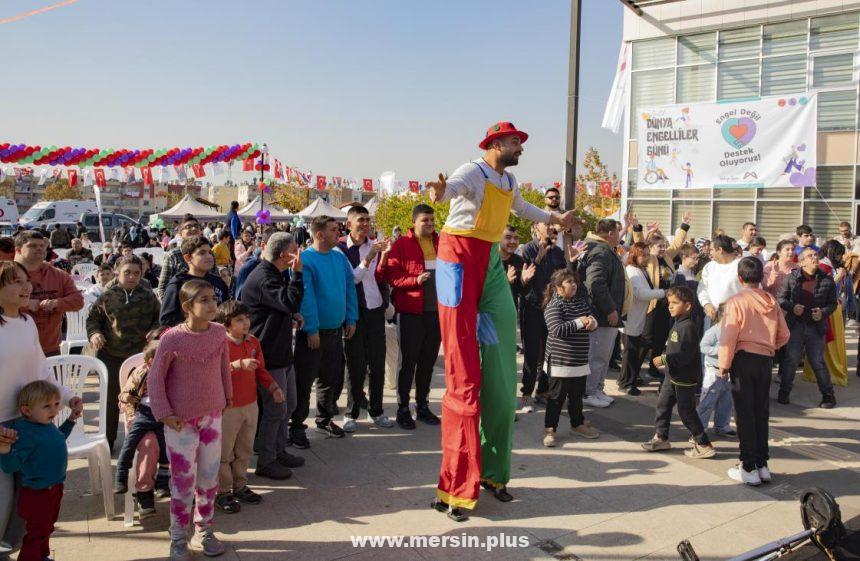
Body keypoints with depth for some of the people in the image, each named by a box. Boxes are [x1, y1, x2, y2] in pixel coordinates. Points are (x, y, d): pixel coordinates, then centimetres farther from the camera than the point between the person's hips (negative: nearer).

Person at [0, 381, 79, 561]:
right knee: (36, 533, 4)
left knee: (47, 528, 27)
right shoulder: (25, 433, -29)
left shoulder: (48, 425, -1)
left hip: (54, 489, 9)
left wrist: (71, 420, 20)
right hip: (37, 493, -9)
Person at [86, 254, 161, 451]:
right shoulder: (107, 297, 0)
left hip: (140, 354, 0)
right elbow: (93, 318, 9)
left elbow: (159, 319, 10)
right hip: (111, 355, 0)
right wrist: (94, 333, -9)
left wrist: (154, 332, -9)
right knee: (111, 399, 10)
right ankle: (107, 441, 24)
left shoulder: (148, 296, 1)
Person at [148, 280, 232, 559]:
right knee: (183, 480, 5)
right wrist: (164, 413, -11)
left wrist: (227, 397, 16)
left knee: (209, 476, 13)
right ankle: (178, 538, 23)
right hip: (181, 420, -4)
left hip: (212, 416, 4)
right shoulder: (172, 338, -18)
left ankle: (204, 531, 31)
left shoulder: (219, 333, -5)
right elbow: (155, 377, -9)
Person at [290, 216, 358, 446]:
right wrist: (311, 329, -19)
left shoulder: (340, 258, 6)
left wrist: (351, 319, 6)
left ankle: (325, 419, 34)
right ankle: (296, 426, 15)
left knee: (332, 378, 16)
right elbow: (305, 297, -18)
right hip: (312, 332, -6)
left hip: (336, 330, 6)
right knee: (304, 381, 2)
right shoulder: (305, 259, -14)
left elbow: (350, 288, 11)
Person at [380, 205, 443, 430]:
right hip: (411, 312, -5)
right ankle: (403, 408, 13)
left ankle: (422, 405, 23)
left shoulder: (441, 243, 11)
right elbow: (391, 275, -8)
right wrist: (415, 280, -19)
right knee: (408, 361, 2)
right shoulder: (401, 244, -4)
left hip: (437, 310, 5)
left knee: (428, 360, 11)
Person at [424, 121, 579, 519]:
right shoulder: (473, 172, -11)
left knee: (500, 373, 8)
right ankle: (456, 486, -3)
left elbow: (522, 208, 38)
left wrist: (556, 218, 51)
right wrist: (439, 191, -58)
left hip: (490, 263, 9)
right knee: (464, 372, -10)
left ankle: (492, 472, 21)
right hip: (460, 258, -9)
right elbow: (454, 185, -34)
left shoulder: (509, 182, 16)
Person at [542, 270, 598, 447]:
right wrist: (579, 322, -22)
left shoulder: (581, 300, 9)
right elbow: (557, 330, -25)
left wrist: (592, 322, -10)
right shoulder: (554, 305, -14)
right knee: (556, 396, 1)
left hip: (580, 360, 7)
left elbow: (590, 317, 15)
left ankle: (577, 424, 34)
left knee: (577, 394, 19)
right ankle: (549, 429, 10)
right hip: (560, 361, -7)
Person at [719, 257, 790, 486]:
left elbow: (728, 337, -14)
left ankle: (749, 469, 5)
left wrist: (724, 366, -5)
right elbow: (784, 335, 9)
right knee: (762, 413, 13)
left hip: (744, 358, -5)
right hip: (766, 359, 5)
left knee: (745, 414, 2)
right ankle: (762, 465, 19)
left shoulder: (736, 301, -11)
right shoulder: (771, 301, 4)